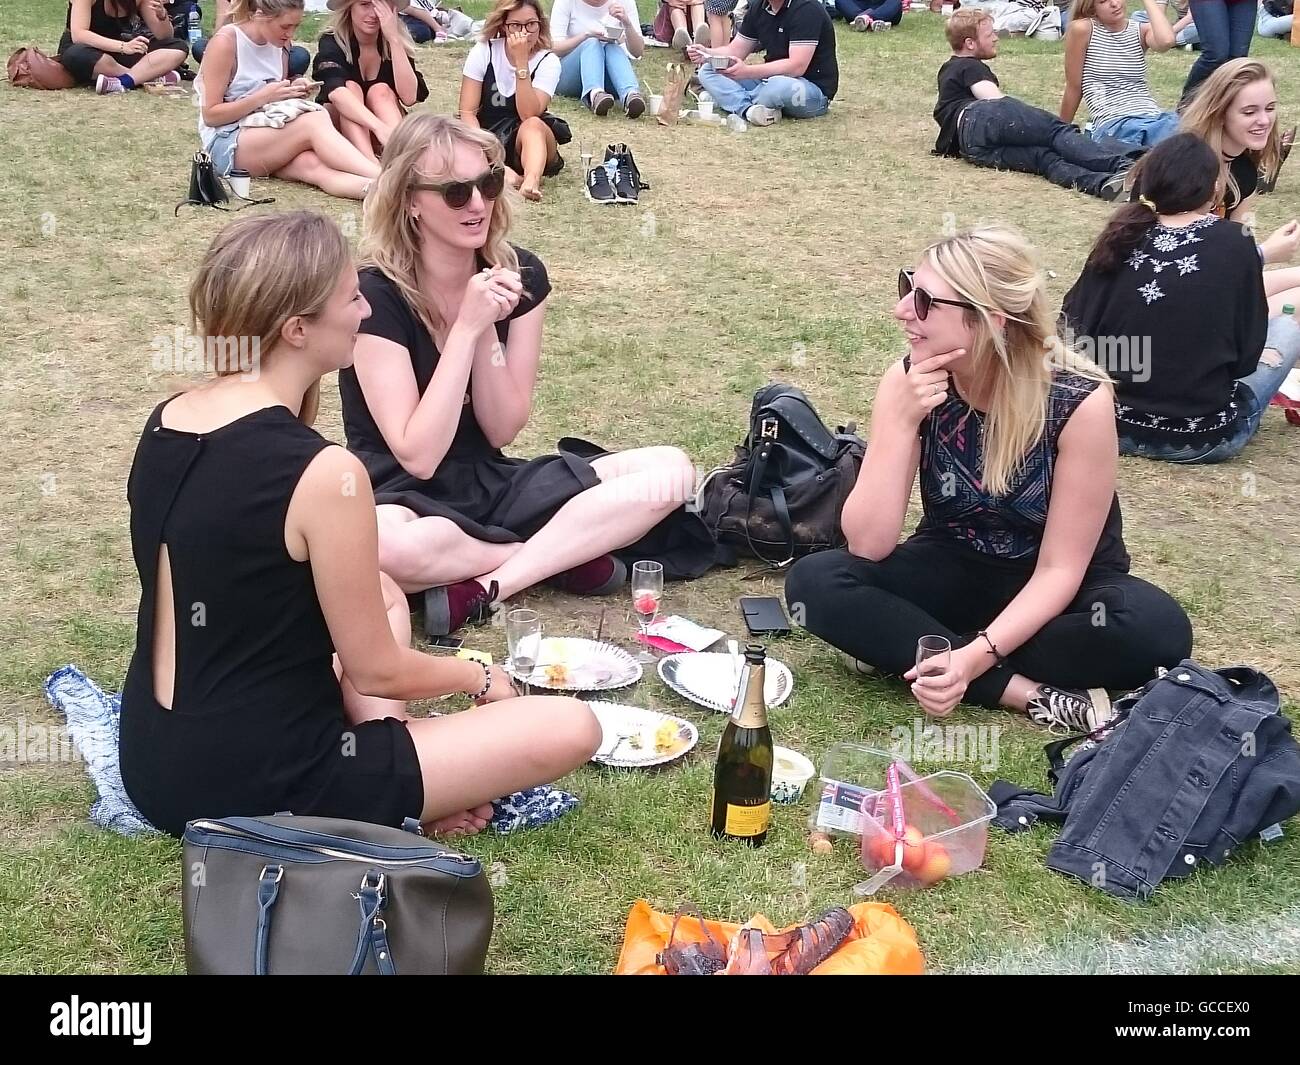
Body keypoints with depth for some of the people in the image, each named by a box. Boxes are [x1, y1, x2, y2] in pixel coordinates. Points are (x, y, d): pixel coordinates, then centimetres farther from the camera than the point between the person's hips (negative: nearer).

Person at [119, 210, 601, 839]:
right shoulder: (323, 474, -23)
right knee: (572, 729, -7)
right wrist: (480, 678, 9)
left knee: (381, 600, 28)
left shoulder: (163, 425, 1)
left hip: (155, 767, 8)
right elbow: (375, 671, -12)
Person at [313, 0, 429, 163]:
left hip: (375, 137, 2)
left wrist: (393, 38, -29)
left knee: (381, 91, -25)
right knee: (350, 87, -28)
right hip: (336, 128, -2)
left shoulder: (395, 41, -9)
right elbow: (335, 92, -38)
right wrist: (378, 127, -54)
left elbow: (409, 97, -25)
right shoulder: (331, 42, -16)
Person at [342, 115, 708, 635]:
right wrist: (466, 328, -25)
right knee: (380, 547, -43)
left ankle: (483, 588, -21)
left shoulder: (519, 274, -2)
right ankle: (565, 555, -18)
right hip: (402, 494, -5)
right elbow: (418, 456, -21)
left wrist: (487, 329, -18)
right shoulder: (376, 296, -17)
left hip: (494, 485, 5)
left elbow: (502, 430, -2)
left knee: (671, 472, -13)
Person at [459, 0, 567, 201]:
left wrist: (522, 61, -24)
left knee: (533, 125, -37)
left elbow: (529, 115, -20)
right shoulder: (483, 51, -3)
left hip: (531, 140, -1)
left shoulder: (548, 61, -6)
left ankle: (531, 181, -62)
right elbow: (467, 111, -8)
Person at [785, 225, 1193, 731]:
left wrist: (976, 656, -34)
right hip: (955, 572, 2)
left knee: (1156, 627, -34)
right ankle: (1032, 693, -25)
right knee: (815, 582, -24)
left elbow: (1060, 568, -20)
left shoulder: (1079, 403, -25)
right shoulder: (908, 380, -17)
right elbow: (867, 545, -20)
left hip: (1055, 590, -2)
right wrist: (901, 422, -31)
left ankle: (903, 651, -23)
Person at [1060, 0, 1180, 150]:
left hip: (1155, 118, 4)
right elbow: (1074, 88, 7)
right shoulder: (1082, 29, 0)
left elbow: (1166, 41, -13)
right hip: (1112, 124, -4)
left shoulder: (1141, 30, 12)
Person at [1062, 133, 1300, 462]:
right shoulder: (1233, 243, -8)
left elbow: (1073, 323, 4)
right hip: (1203, 439, -4)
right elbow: (1247, 353, -3)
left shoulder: (1120, 237, -1)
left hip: (1111, 425, 4)